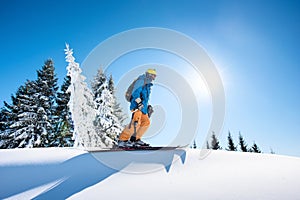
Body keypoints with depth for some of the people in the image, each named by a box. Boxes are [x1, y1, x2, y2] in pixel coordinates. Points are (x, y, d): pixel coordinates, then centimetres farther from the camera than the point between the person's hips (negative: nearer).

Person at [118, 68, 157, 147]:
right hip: (137, 106, -10)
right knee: (136, 123, -21)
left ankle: (136, 139, 17)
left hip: (142, 107, 10)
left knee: (146, 122, 10)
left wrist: (148, 106, 32)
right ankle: (122, 140, -17)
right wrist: (139, 102, -26)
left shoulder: (148, 85, 27)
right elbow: (135, 93, -16)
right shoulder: (141, 81, -2)